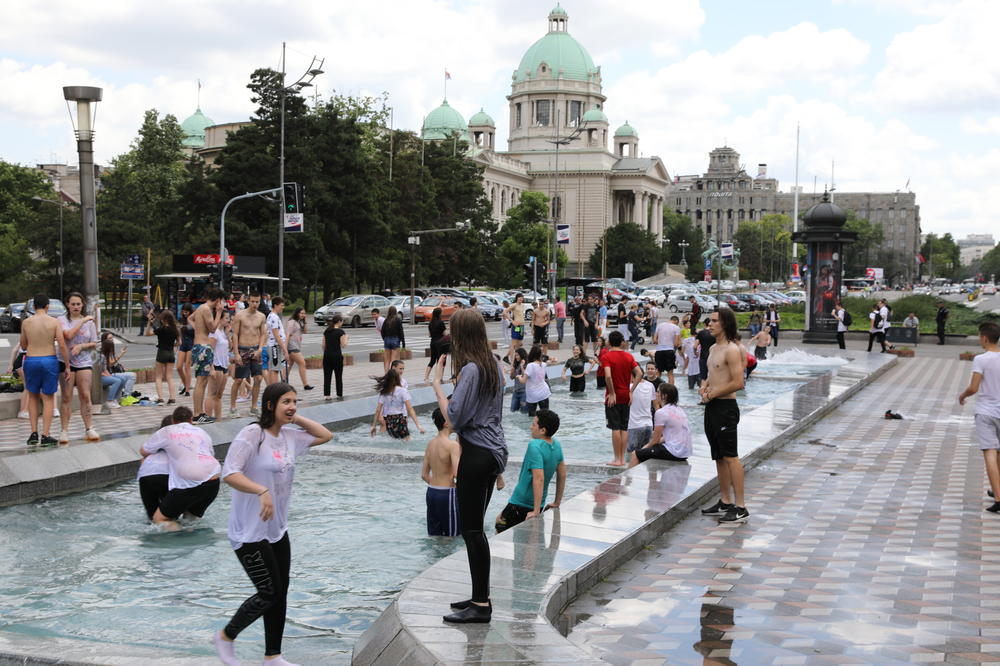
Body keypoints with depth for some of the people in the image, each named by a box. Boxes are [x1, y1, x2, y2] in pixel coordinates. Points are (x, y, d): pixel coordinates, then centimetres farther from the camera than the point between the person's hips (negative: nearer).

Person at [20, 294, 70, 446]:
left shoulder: (26, 322, 0)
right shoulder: (55, 322, -5)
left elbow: (23, 346, 10)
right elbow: (63, 346, -9)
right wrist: (67, 367, -2)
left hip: (31, 361, 1)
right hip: (49, 361, -1)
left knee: (33, 396, 18)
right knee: (48, 398, 7)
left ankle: (34, 433, 12)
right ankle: (45, 435, 3)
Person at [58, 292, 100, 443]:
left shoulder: (89, 321, 8)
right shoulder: (62, 320, 0)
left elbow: (94, 344, 9)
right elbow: (68, 335, -18)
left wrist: (81, 346, -9)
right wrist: (83, 321, -15)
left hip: (84, 362, 2)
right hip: (66, 361, -1)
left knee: (85, 396, -3)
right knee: (66, 397, -1)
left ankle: (89, 429, 1)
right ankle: (64, 431, 2)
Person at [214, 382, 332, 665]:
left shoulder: (289, 436, 6)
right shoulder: (252, 434, -18)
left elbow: (325, 436, 18)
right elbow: (229, 474, -26)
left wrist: (296, 418, 6)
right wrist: (262, 490, -38)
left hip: (277, 529, 8)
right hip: (250, 532, -8)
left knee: (280, 592, 11)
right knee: (270, 592, -5)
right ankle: (225, 637, 17)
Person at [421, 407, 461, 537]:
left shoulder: (430, 443, 7)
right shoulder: (453, 445, -16)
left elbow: (424, 475, 12)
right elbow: (457, 473, -25)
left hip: (431, 492, 7)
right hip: (447, 494, -7)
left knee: (433, 535, 14)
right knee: (452, 536, 3)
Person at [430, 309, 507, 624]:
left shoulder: (470, 369, -17)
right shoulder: (494, 366, 11)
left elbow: (454, 417, -19)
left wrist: (436, 383, -11)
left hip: (476, 453, -10)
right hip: (494, 451, 10)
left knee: (471, 528, -4)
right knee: (474, 527, 16)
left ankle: (481, 604, -1)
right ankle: (481, 597, 22)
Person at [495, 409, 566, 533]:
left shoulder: (535, 446, -23)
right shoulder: (556, 445, 2)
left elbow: (539, 479, -28)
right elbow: (562, 475, 11)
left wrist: (536, 511, -26)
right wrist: (557, 503, 20)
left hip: (520, 506, -8)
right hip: (539, 504, 8)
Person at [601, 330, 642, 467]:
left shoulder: (606, 357, -10)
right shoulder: (629, 356, 4)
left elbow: (608, 376, -23)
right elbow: (639, 374, -4)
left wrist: (612, 393, -14)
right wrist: (631, 390, -1)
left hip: (613, 398, -4)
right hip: (626, 396, 4)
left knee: (615, 428, -2)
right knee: (624, 428, 10)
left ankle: (617, 459, 1)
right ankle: (622, 458, 12)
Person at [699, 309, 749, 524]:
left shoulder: (731, 350, -15)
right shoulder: (713, 348, 15)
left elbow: (738, 383, -21)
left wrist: (712, 394, -14)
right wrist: (704, 386, 6)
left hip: (725, 407, -10)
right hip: (712, 407, 10)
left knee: (730, 457, -9)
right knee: (719, 457, 14)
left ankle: (740, 508, -8)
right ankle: (725, 502, 23)